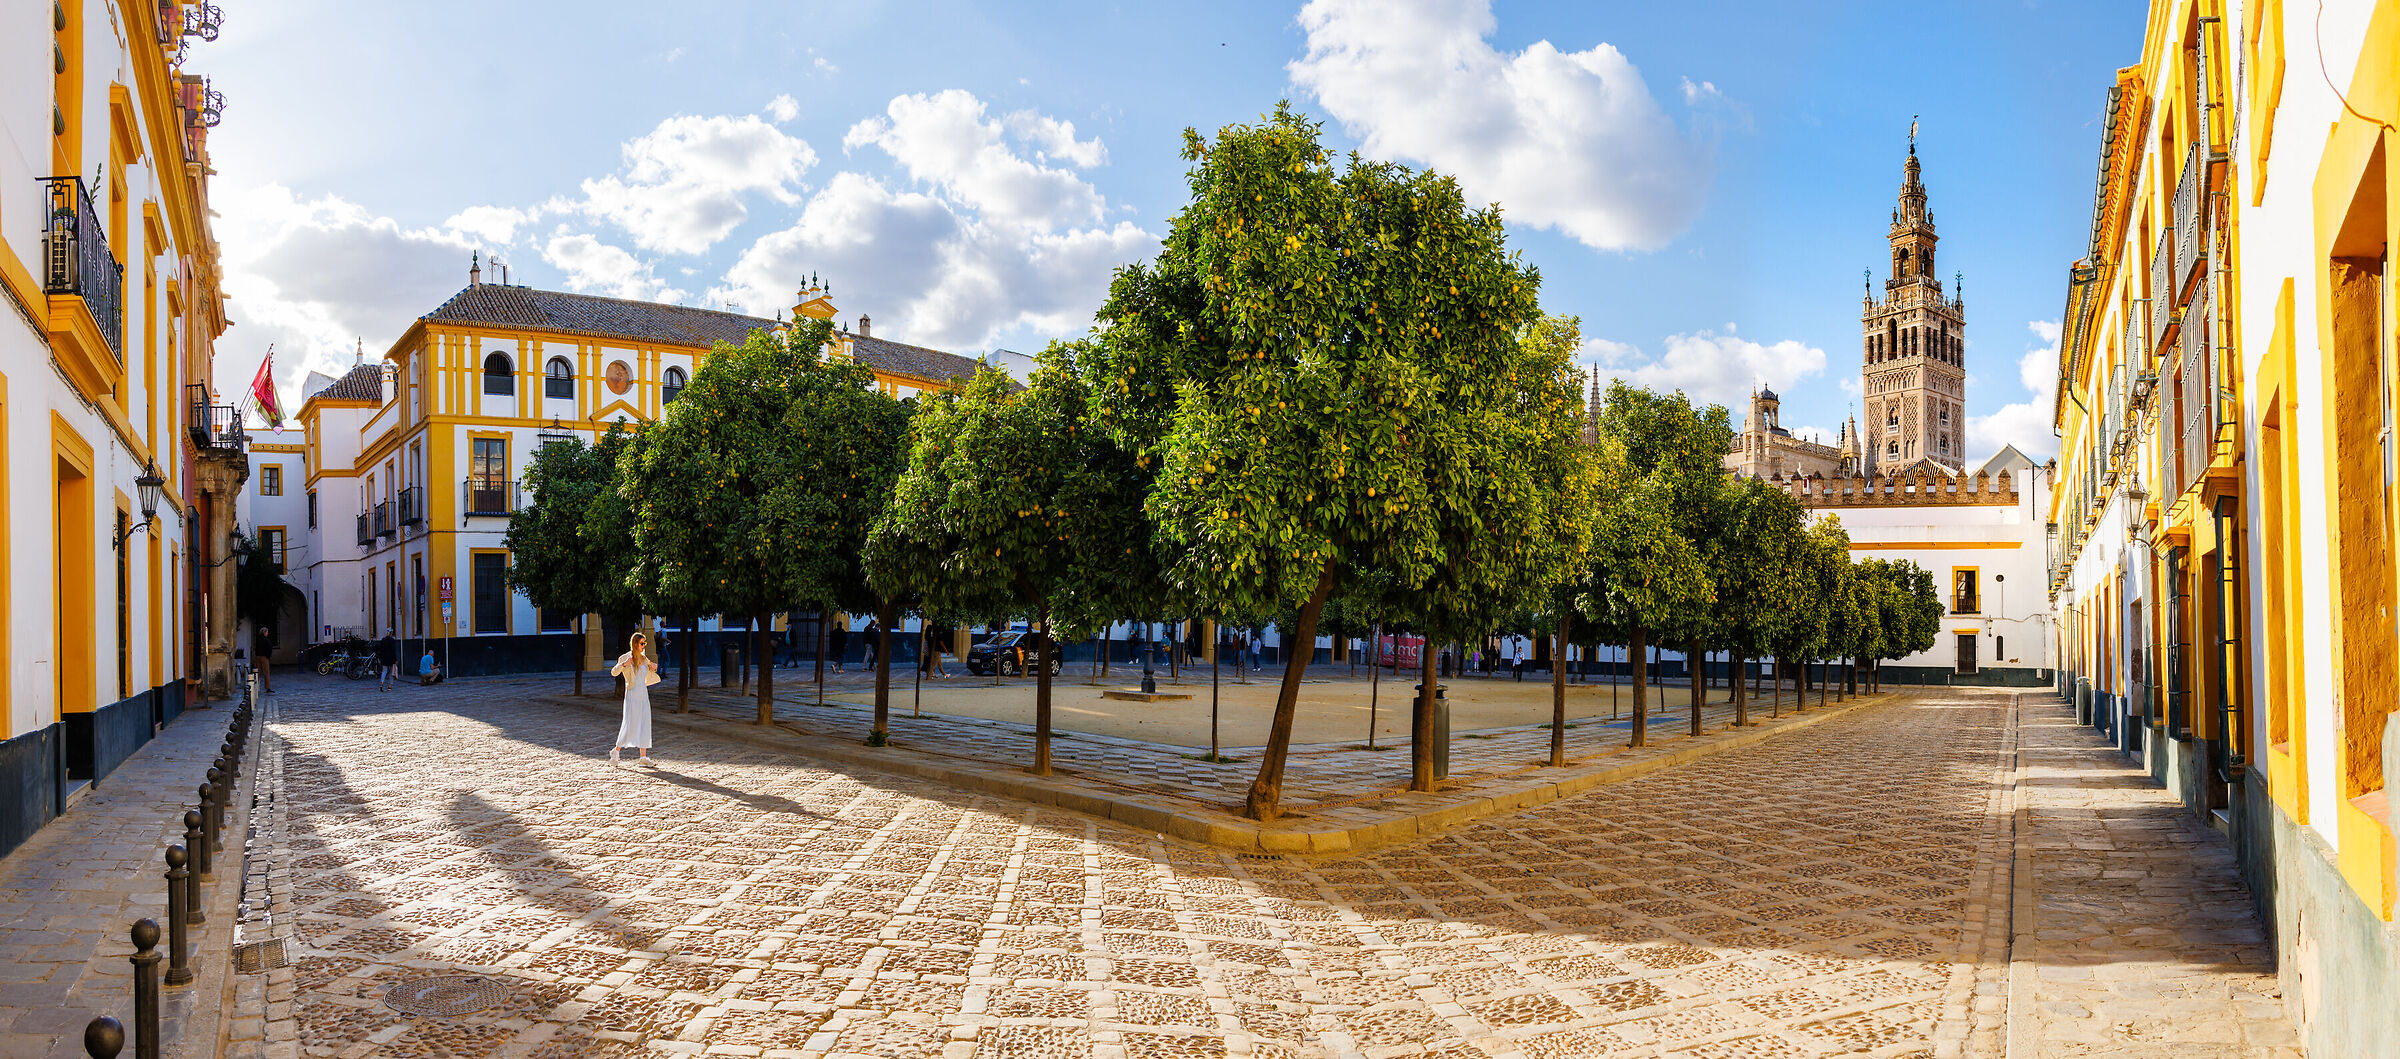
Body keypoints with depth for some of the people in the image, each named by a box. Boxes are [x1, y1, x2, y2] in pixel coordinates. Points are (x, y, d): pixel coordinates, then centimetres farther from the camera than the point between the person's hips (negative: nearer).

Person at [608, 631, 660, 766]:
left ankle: (644, 756, 5)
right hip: (632, 695, -6)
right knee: (630, 724, -9)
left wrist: (654, 668, 6)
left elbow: (650, 675, 29)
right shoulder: (626, 658, -5)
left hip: (644, 695, 6)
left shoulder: (644, 658, 13)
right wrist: (624, 664, -32)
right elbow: (613, 672, -14)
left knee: (644, 725, 3)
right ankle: (616, 750, 10)